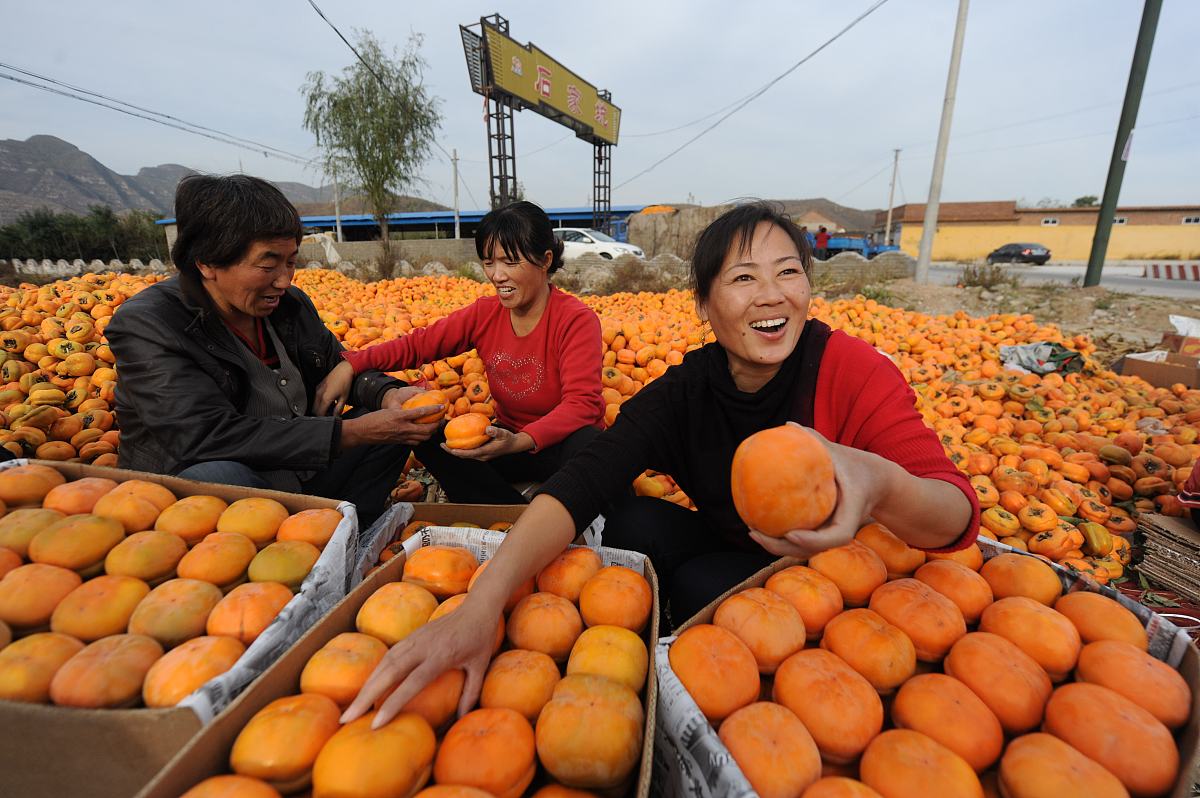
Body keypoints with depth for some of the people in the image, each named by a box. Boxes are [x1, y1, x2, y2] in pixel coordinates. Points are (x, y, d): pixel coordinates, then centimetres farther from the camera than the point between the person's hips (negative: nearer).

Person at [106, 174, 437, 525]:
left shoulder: (291, 304, 0)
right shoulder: (145, 325, -16)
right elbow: (208, 436, -28)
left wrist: (388, 394, -15)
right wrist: (352, 433, -32)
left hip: (300, 479, 6)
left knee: (393, 420, -2)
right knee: (221, 477, -38)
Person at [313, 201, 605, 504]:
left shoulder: (577, 320, -18)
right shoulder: (484, 313, -1)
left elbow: (583, 402, -29)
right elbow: (419, 343, -1)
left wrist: (520, 442, -44)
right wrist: (351, 364, -17)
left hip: (561, 445, -5)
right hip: (511, 442, 5)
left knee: (587, 441, -39)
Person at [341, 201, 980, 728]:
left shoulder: (855, 373, -21)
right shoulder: (686, 390, -14)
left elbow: (959, 516, -29)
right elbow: (584, 479, -28)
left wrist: (883, 486, -55)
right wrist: (480, 605, -43)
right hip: (733, 558, 3)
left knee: (700, 584, -27)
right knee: (633, 522, -21)